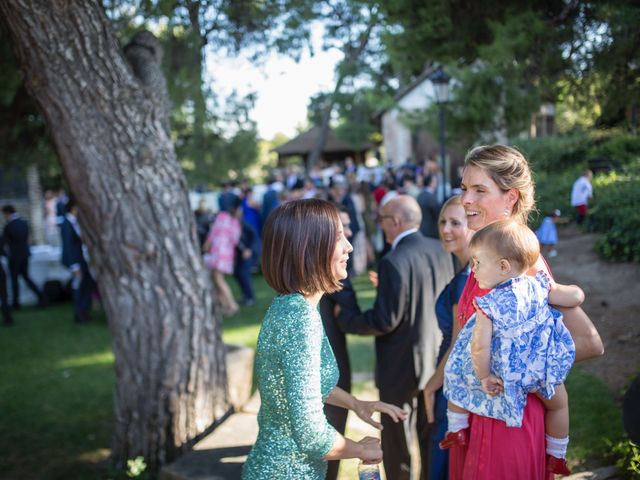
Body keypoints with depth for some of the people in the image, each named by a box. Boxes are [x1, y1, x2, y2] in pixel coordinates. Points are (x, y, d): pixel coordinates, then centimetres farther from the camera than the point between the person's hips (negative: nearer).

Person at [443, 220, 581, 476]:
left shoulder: (487, 305, -21)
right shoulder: (538, 286, -10)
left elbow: (481, 347, -23)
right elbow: (576, 296, -2)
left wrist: (484, 377, -9)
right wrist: (565, 289, 19)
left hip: (503, 375, -2)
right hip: (540, 371, 2)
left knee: (457, 374, 25)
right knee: (558, 402, 30)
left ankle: (457, 428, 30)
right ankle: (556, 456, 39)